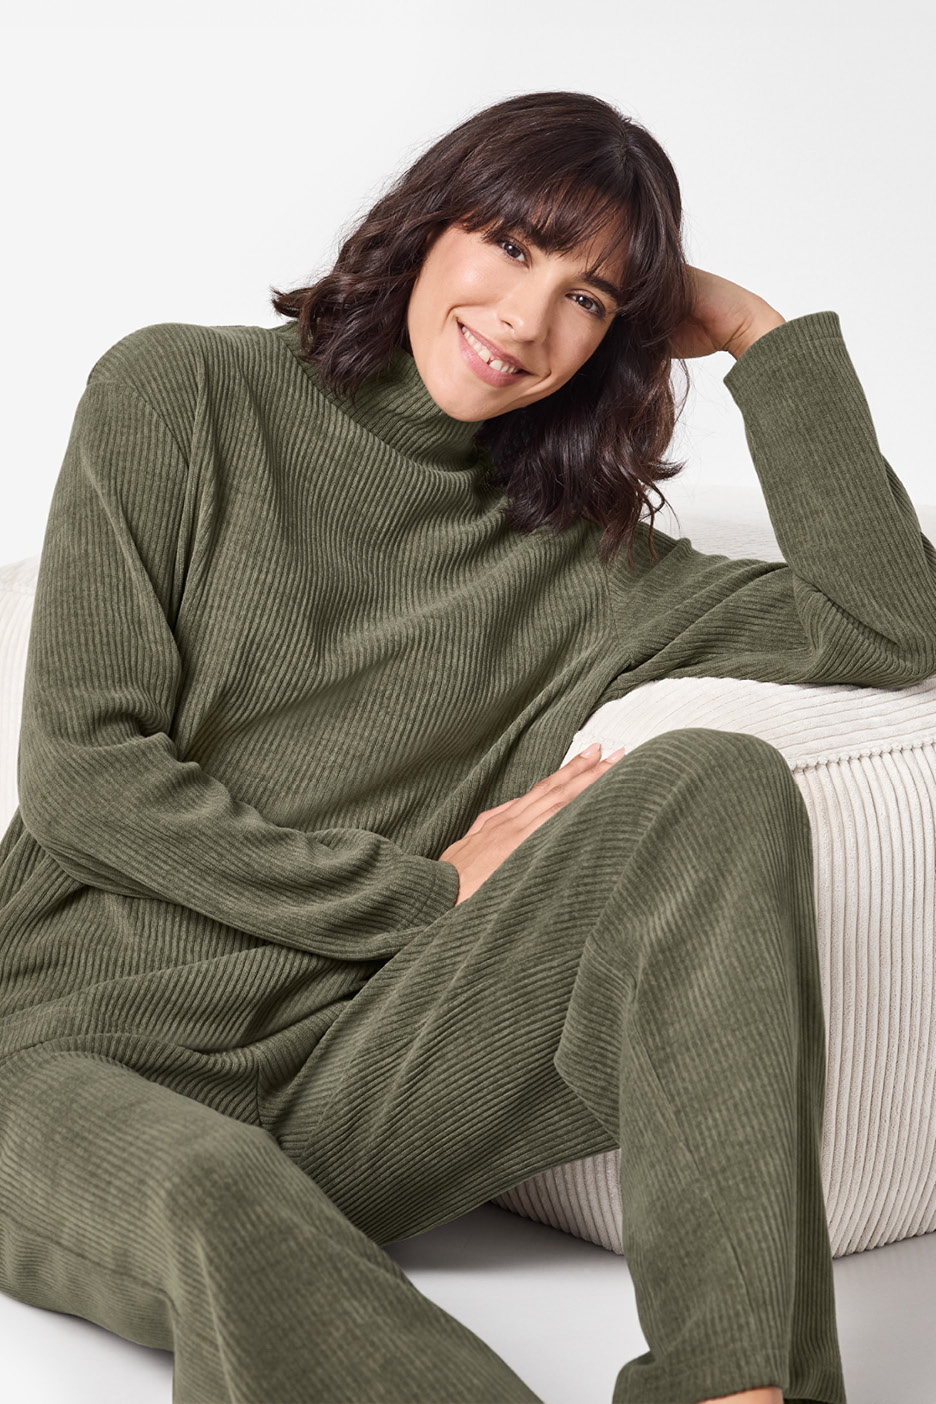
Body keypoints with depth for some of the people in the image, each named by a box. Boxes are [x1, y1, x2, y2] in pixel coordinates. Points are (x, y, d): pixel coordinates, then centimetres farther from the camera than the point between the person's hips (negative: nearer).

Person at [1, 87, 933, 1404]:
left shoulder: (565, 553, 13)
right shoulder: (181, 397, 5)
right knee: (227, 1210, -42)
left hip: (338, 1088, 3)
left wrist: (765, 336, 9)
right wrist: (432, 892, -4)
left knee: (719, 786, -22)